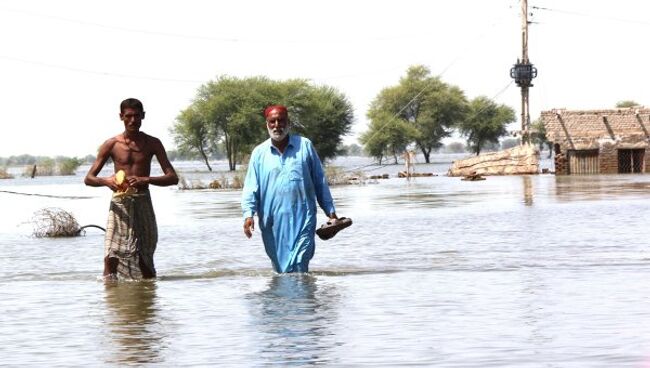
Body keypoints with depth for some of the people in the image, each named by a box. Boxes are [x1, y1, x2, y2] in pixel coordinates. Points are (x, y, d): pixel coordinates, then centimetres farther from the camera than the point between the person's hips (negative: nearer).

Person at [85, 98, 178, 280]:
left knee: (145, 258, 2)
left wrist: (146, 180, -19)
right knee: (111, 257, -12)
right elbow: (88, 179, 4)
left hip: (143, 204, 1)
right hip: (119, 204, -1)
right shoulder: (111, 144, 3)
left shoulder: (152, 143, 4)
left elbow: (173, 178, -1)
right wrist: (106, 181, -19)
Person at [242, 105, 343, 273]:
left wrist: (330, 211, 10)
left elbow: (320, 182, 10)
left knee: (298, 269, -11)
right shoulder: (259, 153, 7)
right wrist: (248, 213, -10)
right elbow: (251, 187, 5)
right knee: (280, 269, 8)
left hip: (302, 220, -2)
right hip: (273, 221, 2)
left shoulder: (305, 146, 6)